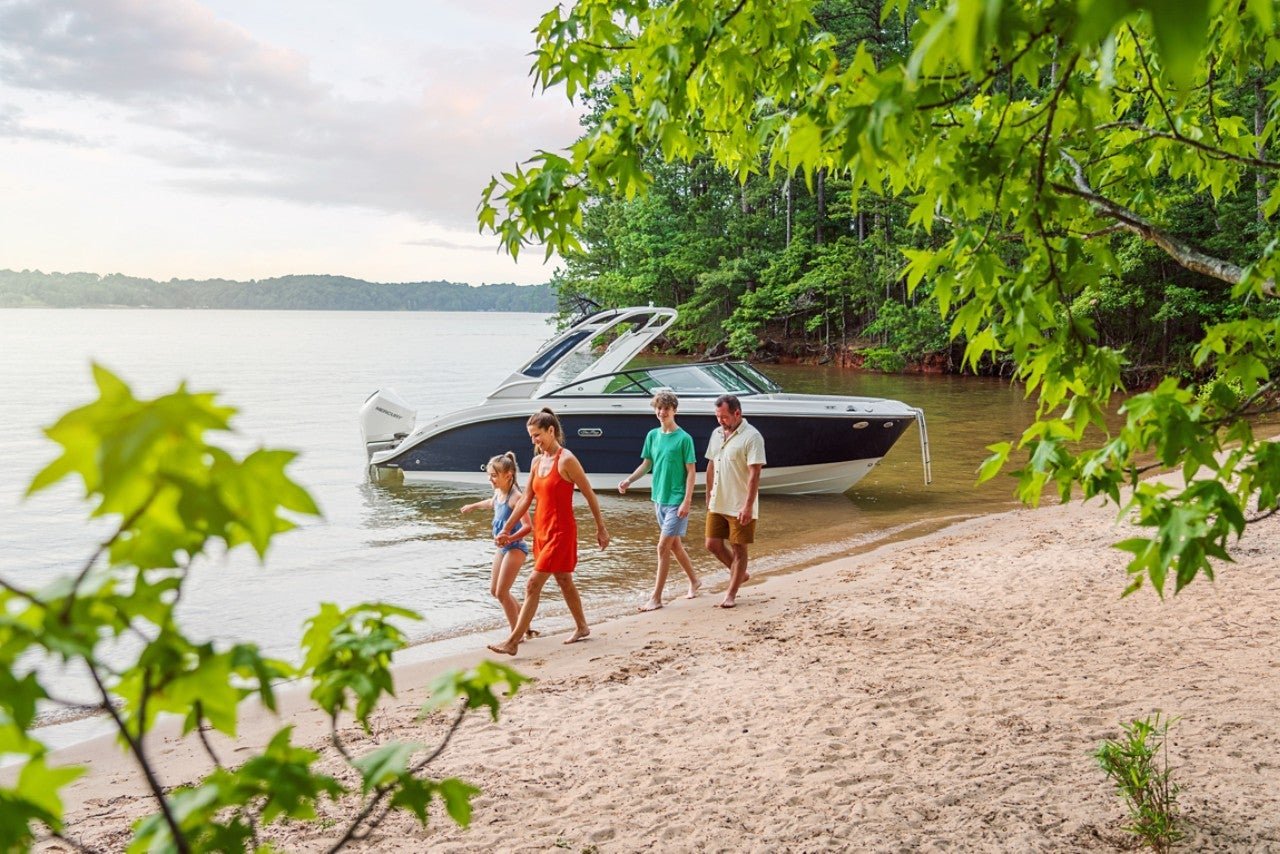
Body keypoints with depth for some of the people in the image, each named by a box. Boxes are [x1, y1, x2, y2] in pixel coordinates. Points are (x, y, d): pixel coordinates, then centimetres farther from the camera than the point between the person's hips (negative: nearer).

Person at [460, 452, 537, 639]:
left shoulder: (515, 497, -23)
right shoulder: (498, 492, 4)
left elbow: (528, 526, -30)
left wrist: (510, 538, -42)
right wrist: (473, 506, 44)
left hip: (515, 548, -10)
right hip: (503, 547, 10)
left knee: (501, 592, -7)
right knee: (494, 590, 14)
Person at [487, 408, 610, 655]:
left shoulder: (566, 460, -15)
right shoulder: (537, 461, 8)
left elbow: (589, 495, -10)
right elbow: (526, 499, 13)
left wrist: (601, 529, -6)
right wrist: (506, 529, 11)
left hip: (561, 532, -8)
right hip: (542, 530, 8)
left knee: (533, 585, -10)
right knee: (564, 582, 19)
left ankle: (513, 641, -9)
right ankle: (582, 627, 35)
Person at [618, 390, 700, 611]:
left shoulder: (684, 438, -12)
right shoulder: (652, 435, 5)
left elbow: (691, 472, -11)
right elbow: (646, 464, 13)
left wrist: (687, 501, -17)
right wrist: (629, 481, -3)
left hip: (676, 501, -6)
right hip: (659, 499, 6)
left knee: (663, 547, -8)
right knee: (675, 545, 17)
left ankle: (656, 598, -1)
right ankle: (694, 580, 36)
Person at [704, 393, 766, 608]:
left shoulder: (751, 437, -15)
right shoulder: (716, 434, 9)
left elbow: (754, 474, -19)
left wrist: (748, 506, -23)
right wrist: (708, 496, 17)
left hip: (740, 508, -7)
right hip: (717, 504, 7)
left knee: (738, 549, 3)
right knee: (713, 545, 9)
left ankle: (731, 594, 13)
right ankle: (740, 574, 32)